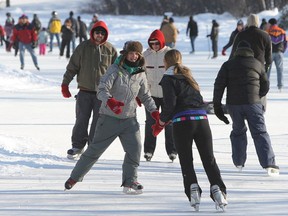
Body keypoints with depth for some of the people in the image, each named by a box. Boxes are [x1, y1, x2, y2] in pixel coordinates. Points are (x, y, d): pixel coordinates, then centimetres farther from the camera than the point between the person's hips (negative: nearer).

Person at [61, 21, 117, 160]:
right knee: (81, 120, 1)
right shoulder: (83, 47, 2)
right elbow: (72, 66, 5)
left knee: (98, 122, 2)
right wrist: (65, 84, 1)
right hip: (85, 91, 0)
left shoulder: (110, 50, 4)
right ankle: (77, 146, 11)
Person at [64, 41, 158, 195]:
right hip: (110, 117, -4)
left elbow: (145, 96, 15)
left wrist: (155, 112, 1)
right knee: (95, 150, 4)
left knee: (135, 149, -12)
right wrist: (110, 101, -42)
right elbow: (102, 89, -22)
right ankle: (75, 177, 20)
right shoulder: (115, 70, -11)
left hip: (129, 119, 4)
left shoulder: (140, 74, 4)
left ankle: (129, 182, 1)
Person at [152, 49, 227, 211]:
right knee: (209, 159, 5)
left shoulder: (168, 79, 3)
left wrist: (161, 122, 7)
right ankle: (217, 189, -12)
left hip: (182, 121, -4)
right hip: (202, 119, 4)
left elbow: (170, 104, -8)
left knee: (186, 161, 6)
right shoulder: (188, 76, 22)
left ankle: (193, 189, -14)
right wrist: (167, 119, 25)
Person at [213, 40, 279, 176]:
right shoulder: (258, 65, 8)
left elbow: (219, 85, 0)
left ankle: (238, 162, 21)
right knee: (260, 133, -2)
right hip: (253, 103, -1)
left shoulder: (228, 65, 8)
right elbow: (265, 87, 13)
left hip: (233, 104, 1)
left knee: (238, 131, 20)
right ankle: (268, 163, -14)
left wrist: (217, 105, 2)